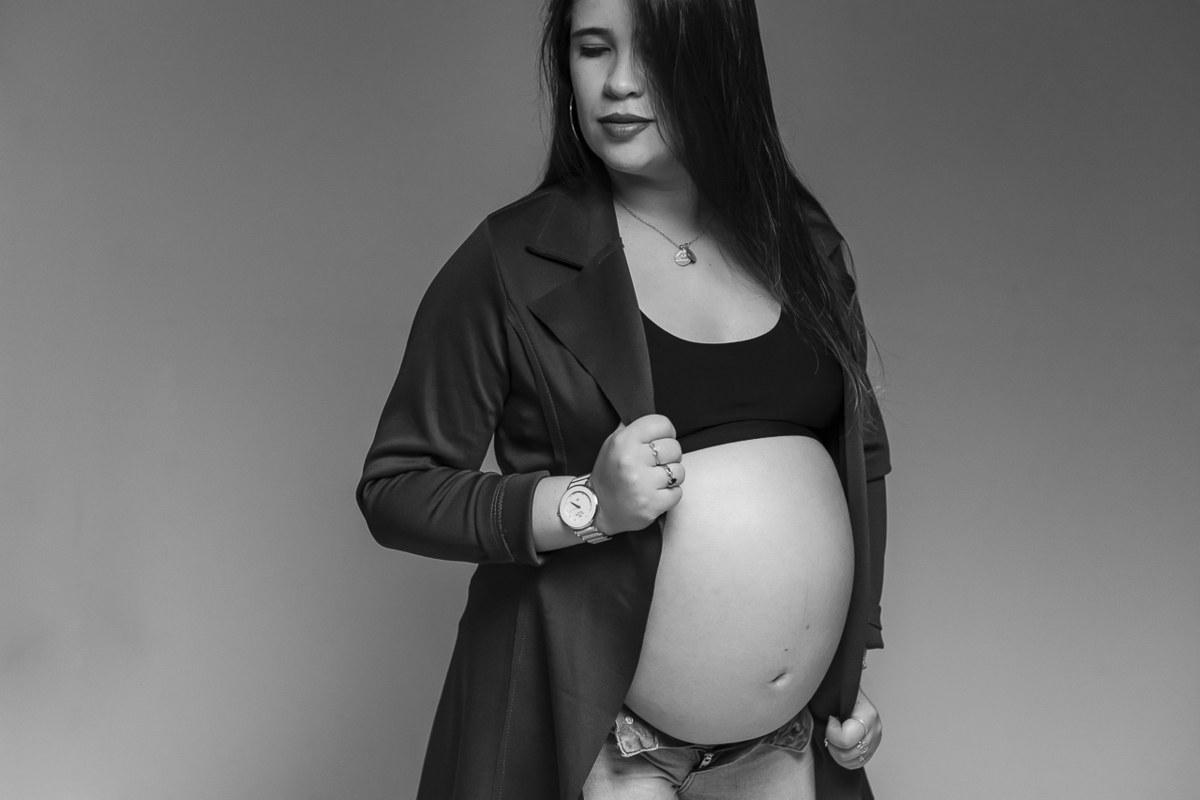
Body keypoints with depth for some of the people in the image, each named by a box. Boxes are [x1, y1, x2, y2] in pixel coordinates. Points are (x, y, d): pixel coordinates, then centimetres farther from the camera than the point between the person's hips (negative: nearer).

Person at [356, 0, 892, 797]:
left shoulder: (800, 242, 4)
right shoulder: (510, 262, -10)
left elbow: (862, 454, 13)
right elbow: (395, 487, -8)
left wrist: (855, 657, 10)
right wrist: (584, 503, -22)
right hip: (587, 732, -4)